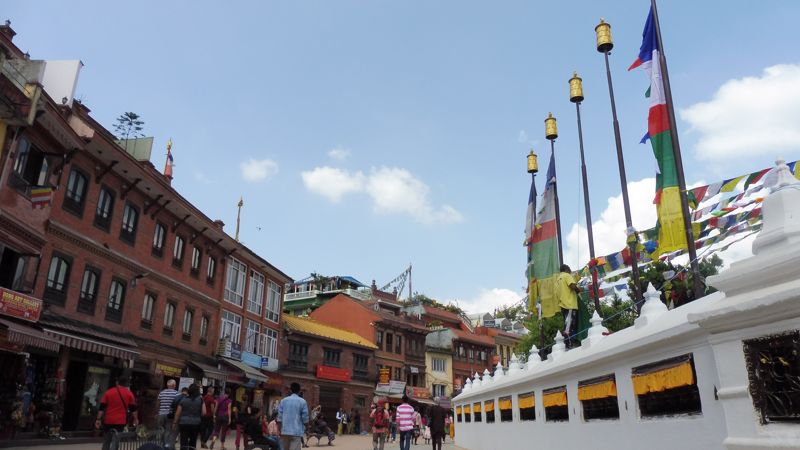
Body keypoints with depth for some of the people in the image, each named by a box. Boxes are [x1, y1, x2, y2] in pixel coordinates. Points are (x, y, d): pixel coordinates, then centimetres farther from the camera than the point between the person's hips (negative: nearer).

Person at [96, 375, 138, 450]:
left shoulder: (108, 392, 3)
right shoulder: (129, 394, 1)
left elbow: (102, 407, 1)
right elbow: (133, 408, 2)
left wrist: (99, 419, 3)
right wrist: (135, 419, 10)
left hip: (108, 420, 1)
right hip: (120, 421, -1)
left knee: (107, 439, 17)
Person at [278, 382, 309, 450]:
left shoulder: (283, 400, 7)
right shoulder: (302, 401, -3)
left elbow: (279, 417, 4)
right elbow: (305, 418, -4)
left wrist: (280, 431, 9)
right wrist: (305, 429, 11)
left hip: (285, 431, 4)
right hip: (296, 432, -4)